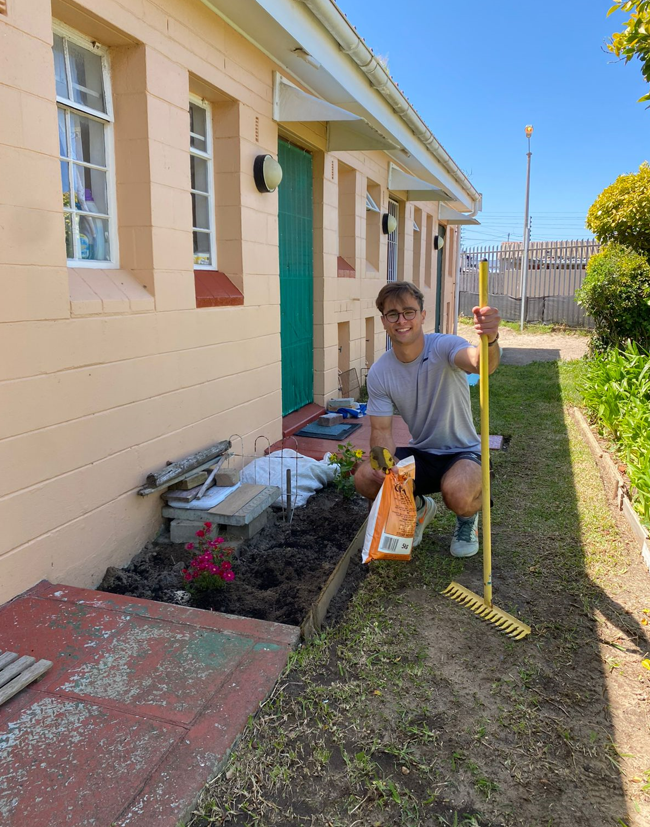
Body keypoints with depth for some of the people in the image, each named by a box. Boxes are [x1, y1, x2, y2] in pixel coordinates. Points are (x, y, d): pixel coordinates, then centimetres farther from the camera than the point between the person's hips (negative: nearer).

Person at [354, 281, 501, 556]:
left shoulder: (444, 347, -19)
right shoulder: (378, 373, -7)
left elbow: (481, 363, -42)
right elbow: (382, 430, -8)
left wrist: (490, 339, -66)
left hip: (463, 453, -3)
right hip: (420, 454, 4)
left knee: (457, 493, -36)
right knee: (364, 478, -21)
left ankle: (468, 518, 6)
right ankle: (419, 508, 13)